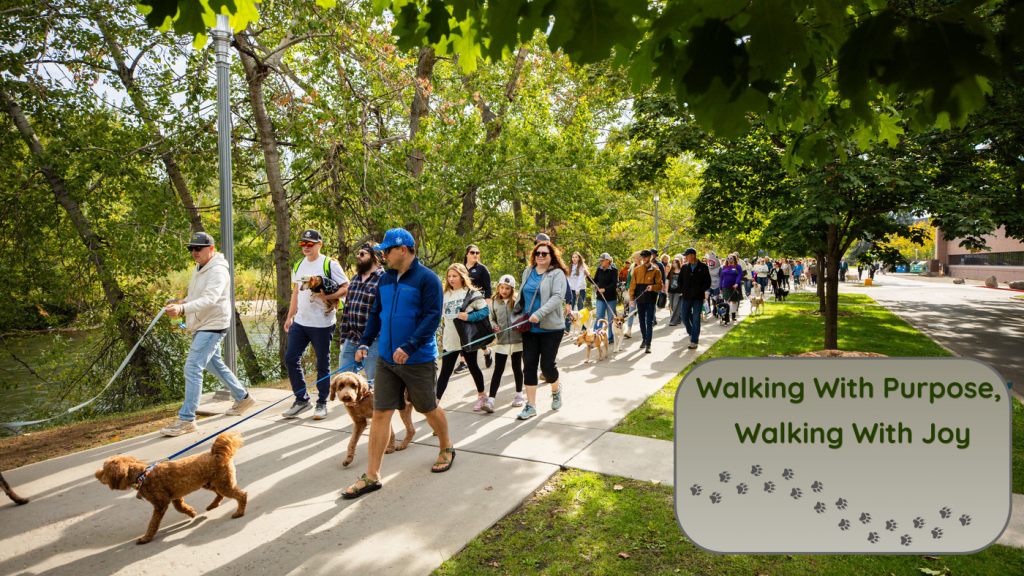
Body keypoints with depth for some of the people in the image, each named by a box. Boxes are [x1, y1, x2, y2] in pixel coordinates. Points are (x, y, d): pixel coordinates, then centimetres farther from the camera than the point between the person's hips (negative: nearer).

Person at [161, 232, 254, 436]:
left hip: (212, 326, -11)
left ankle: (187, 419, -9)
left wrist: (183, 308, -48)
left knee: (192, 368, -14)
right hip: (201, 326, 11)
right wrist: (182, 302, 5)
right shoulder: (199, 269, 13)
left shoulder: (218, 271, -19)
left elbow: (209, 299, -34)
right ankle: (243, 398, 36)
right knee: (215, 364, 21)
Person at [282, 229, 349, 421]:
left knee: (322, 364, 3)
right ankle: (301, 400, 18)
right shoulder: (298, 266, 15)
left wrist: (327, 296, -22)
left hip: (322, 324, -6)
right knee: (290, 358, 3)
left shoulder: (329, 264, -6)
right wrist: (290, 316, 17)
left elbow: (346, 287, -8)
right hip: (300, 322, 6)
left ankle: (322, 403, 16)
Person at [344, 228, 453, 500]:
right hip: (386, 359, 6)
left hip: (418, 360, -5)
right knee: (380, 413, 2)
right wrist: (364, 342, 7)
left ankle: (446, 449, 39)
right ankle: (372, 476, 9)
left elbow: (432, 317, -19)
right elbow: (376, 314, 18)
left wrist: (410, 346, -28)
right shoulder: (385, 279, 10)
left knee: (429, 409, 11)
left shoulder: (427, 279, -12)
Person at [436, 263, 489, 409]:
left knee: (473, 367, 13)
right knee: (445, 371, 1)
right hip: (449, 341, 4)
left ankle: (482, 395, 32)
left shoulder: (471, 293, -7)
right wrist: (443, 335, 18)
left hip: (467, 339, -4)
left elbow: (486, 311, -11)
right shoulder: (446, 295, 10)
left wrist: (469, 317, -23)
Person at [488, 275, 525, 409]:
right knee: (498, 370, -3)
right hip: (501, 341, 1)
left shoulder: (517, 301, -3)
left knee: (517, 368, 13)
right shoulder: (494, 302, 4)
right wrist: (494, 326, -7)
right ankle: (490, 400, -5)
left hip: (517, 340, -1)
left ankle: (519, 395, 31)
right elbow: (492, 318, 13)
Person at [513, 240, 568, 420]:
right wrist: (516, 313, 21)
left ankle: (556, 390, 31)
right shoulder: (528, 272, 11)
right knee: (529, 365, 0)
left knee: (547, 365, -3)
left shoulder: (557, 274, -5)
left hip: (551, 327, -4)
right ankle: (531, 406, 8)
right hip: (529, 327, 5)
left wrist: (539, 313, -28)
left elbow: (558, 297, -18)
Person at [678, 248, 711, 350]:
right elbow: (680, 280, 17)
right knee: (685, 319, 6)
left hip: (698, 298, -4)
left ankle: (694, 341, 4)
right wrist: (683, 291, 6)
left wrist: (700, 291, -11)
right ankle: (691, 333, 34)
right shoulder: (685, 267, 7)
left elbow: (708, 282, -1)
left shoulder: (703, 267, -3)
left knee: (696, 320, -2)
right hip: (686, 297, 4)